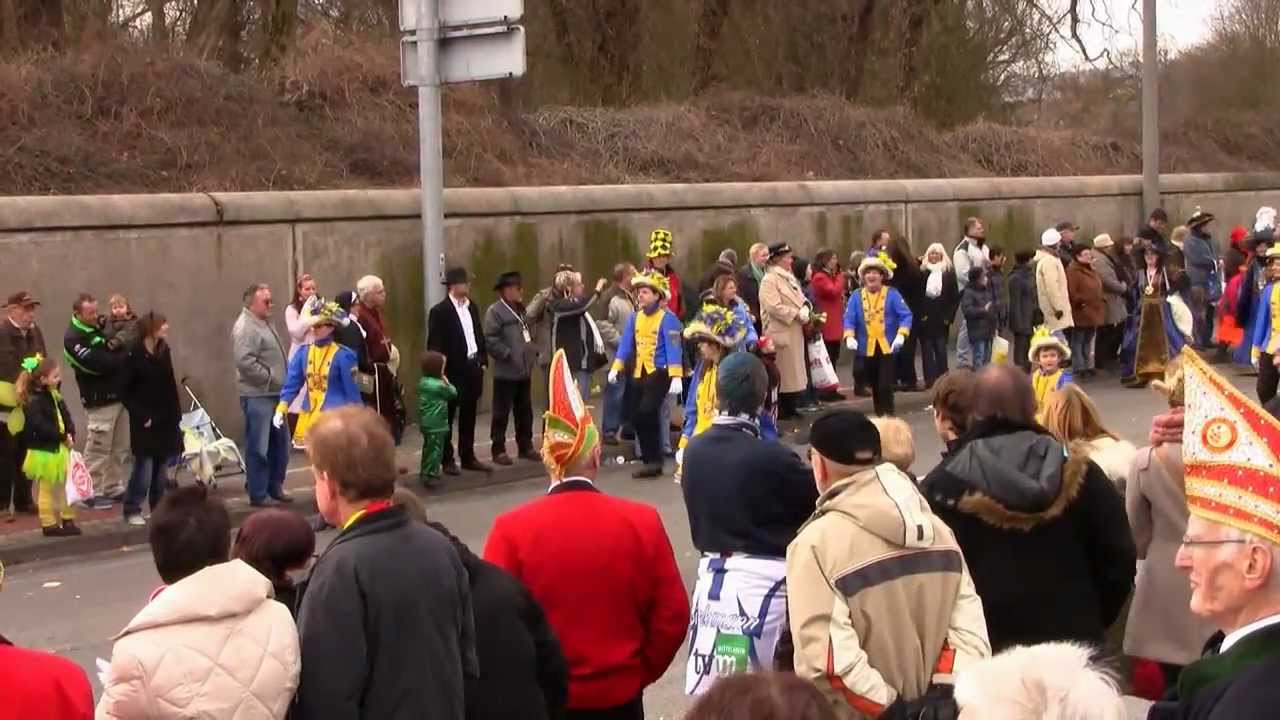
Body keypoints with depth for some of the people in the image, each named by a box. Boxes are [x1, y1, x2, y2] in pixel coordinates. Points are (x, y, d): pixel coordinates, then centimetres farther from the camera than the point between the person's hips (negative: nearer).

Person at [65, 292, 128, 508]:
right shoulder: (73, 338, -12)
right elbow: (97, 364, -22)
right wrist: (123, 357, -13)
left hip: (121, 394, 8)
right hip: (100, 400, -8)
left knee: (120, 447, 12)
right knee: (98, 448, -6)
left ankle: (113, 488, 22)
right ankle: (93, 492, 2)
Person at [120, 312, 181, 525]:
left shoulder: (164, 351, 7)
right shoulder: (135, 355, -12)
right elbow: (125, 392, -9)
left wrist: (176, 415, 7)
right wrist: (141, 415, -14)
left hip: (166, 421, 6)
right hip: (146, 423, -6)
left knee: (162, 469, 10)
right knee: (144, 468, -4)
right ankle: (132, 510, 6)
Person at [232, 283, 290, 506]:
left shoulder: (265, 323, 16)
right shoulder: (245, 327, -15)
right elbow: (245, 362, -25)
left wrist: (280, 381, 13)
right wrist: (269, 377, -17)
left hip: (274, 393, 10)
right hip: (257, 395, -10)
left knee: (280, 442, 15)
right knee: (258, 447, -3)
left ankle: (275, 487, 25)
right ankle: (258, 494, 2)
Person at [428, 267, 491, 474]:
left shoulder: (471, 306, 10)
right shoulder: (440, 311, -12)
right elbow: (434, 345, -14)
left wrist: (483, 360, 11)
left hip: (473, 367, 7)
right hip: (453, 370, -7)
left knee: (469, 416, 14)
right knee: (448, 416, 4)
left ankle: (468, 457, 22)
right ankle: (447, 460, 10)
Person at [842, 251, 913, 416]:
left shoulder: (892, 294, -3)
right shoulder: (856, 297, 4)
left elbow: (905, 316, -8)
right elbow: (849, 319, -2)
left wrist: (901, 335, -23)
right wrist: (849, 337, -20)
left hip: (887, 346, -3)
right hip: (867, 348, 3)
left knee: (885, 386, -11)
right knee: (875, 387, 13)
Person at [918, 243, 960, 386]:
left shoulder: (949, 272, 2)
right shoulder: (922, 272, 1)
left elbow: (955, 297, 1)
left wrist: (949, 316, -6)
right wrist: (920, 314, -8)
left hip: (941, 318, 0)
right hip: (925, 318, 0)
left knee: (941, 349, 1)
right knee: (927, 349, 1)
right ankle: (930, 379, 4)